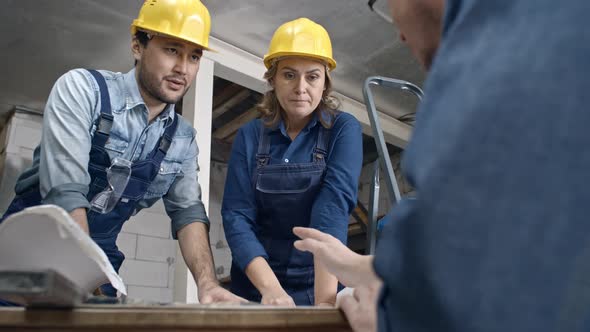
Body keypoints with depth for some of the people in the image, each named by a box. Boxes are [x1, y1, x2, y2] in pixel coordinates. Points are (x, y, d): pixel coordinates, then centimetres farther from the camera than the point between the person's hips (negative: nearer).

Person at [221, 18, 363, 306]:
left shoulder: (343, 130, -4)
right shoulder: (249, 136, 1)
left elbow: (334, 205, -17)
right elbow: (236, 216, -6)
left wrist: (325, 299, -26)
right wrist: (270, 287, -20)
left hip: (319, 284, 0)